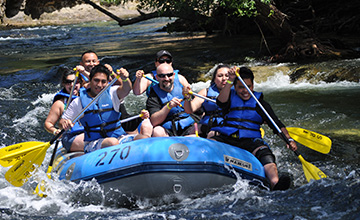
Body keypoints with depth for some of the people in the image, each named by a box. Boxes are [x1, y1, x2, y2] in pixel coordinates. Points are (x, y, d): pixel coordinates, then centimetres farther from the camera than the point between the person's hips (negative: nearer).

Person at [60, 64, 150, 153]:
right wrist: (64, 123, -15)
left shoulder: (112, 93, 8)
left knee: (143, 138, -26)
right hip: (93, 143, -2)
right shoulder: (78, 102, 6)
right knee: (112, 142, -37)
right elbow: (62, 121, 10)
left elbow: (126, 89, -14)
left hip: (119, 137, 2)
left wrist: (125, 79, -37)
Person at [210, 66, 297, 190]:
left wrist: (289, 139, -9)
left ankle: (275, 183, -59)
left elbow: (276, 124, 8)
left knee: (264, 152, -33)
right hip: (225, 138, 0)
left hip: (250, 141, 0)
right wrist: (230, 81, -21)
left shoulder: (259, 103, 17)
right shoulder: (230, 97, 16)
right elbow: (221, 103, -9)